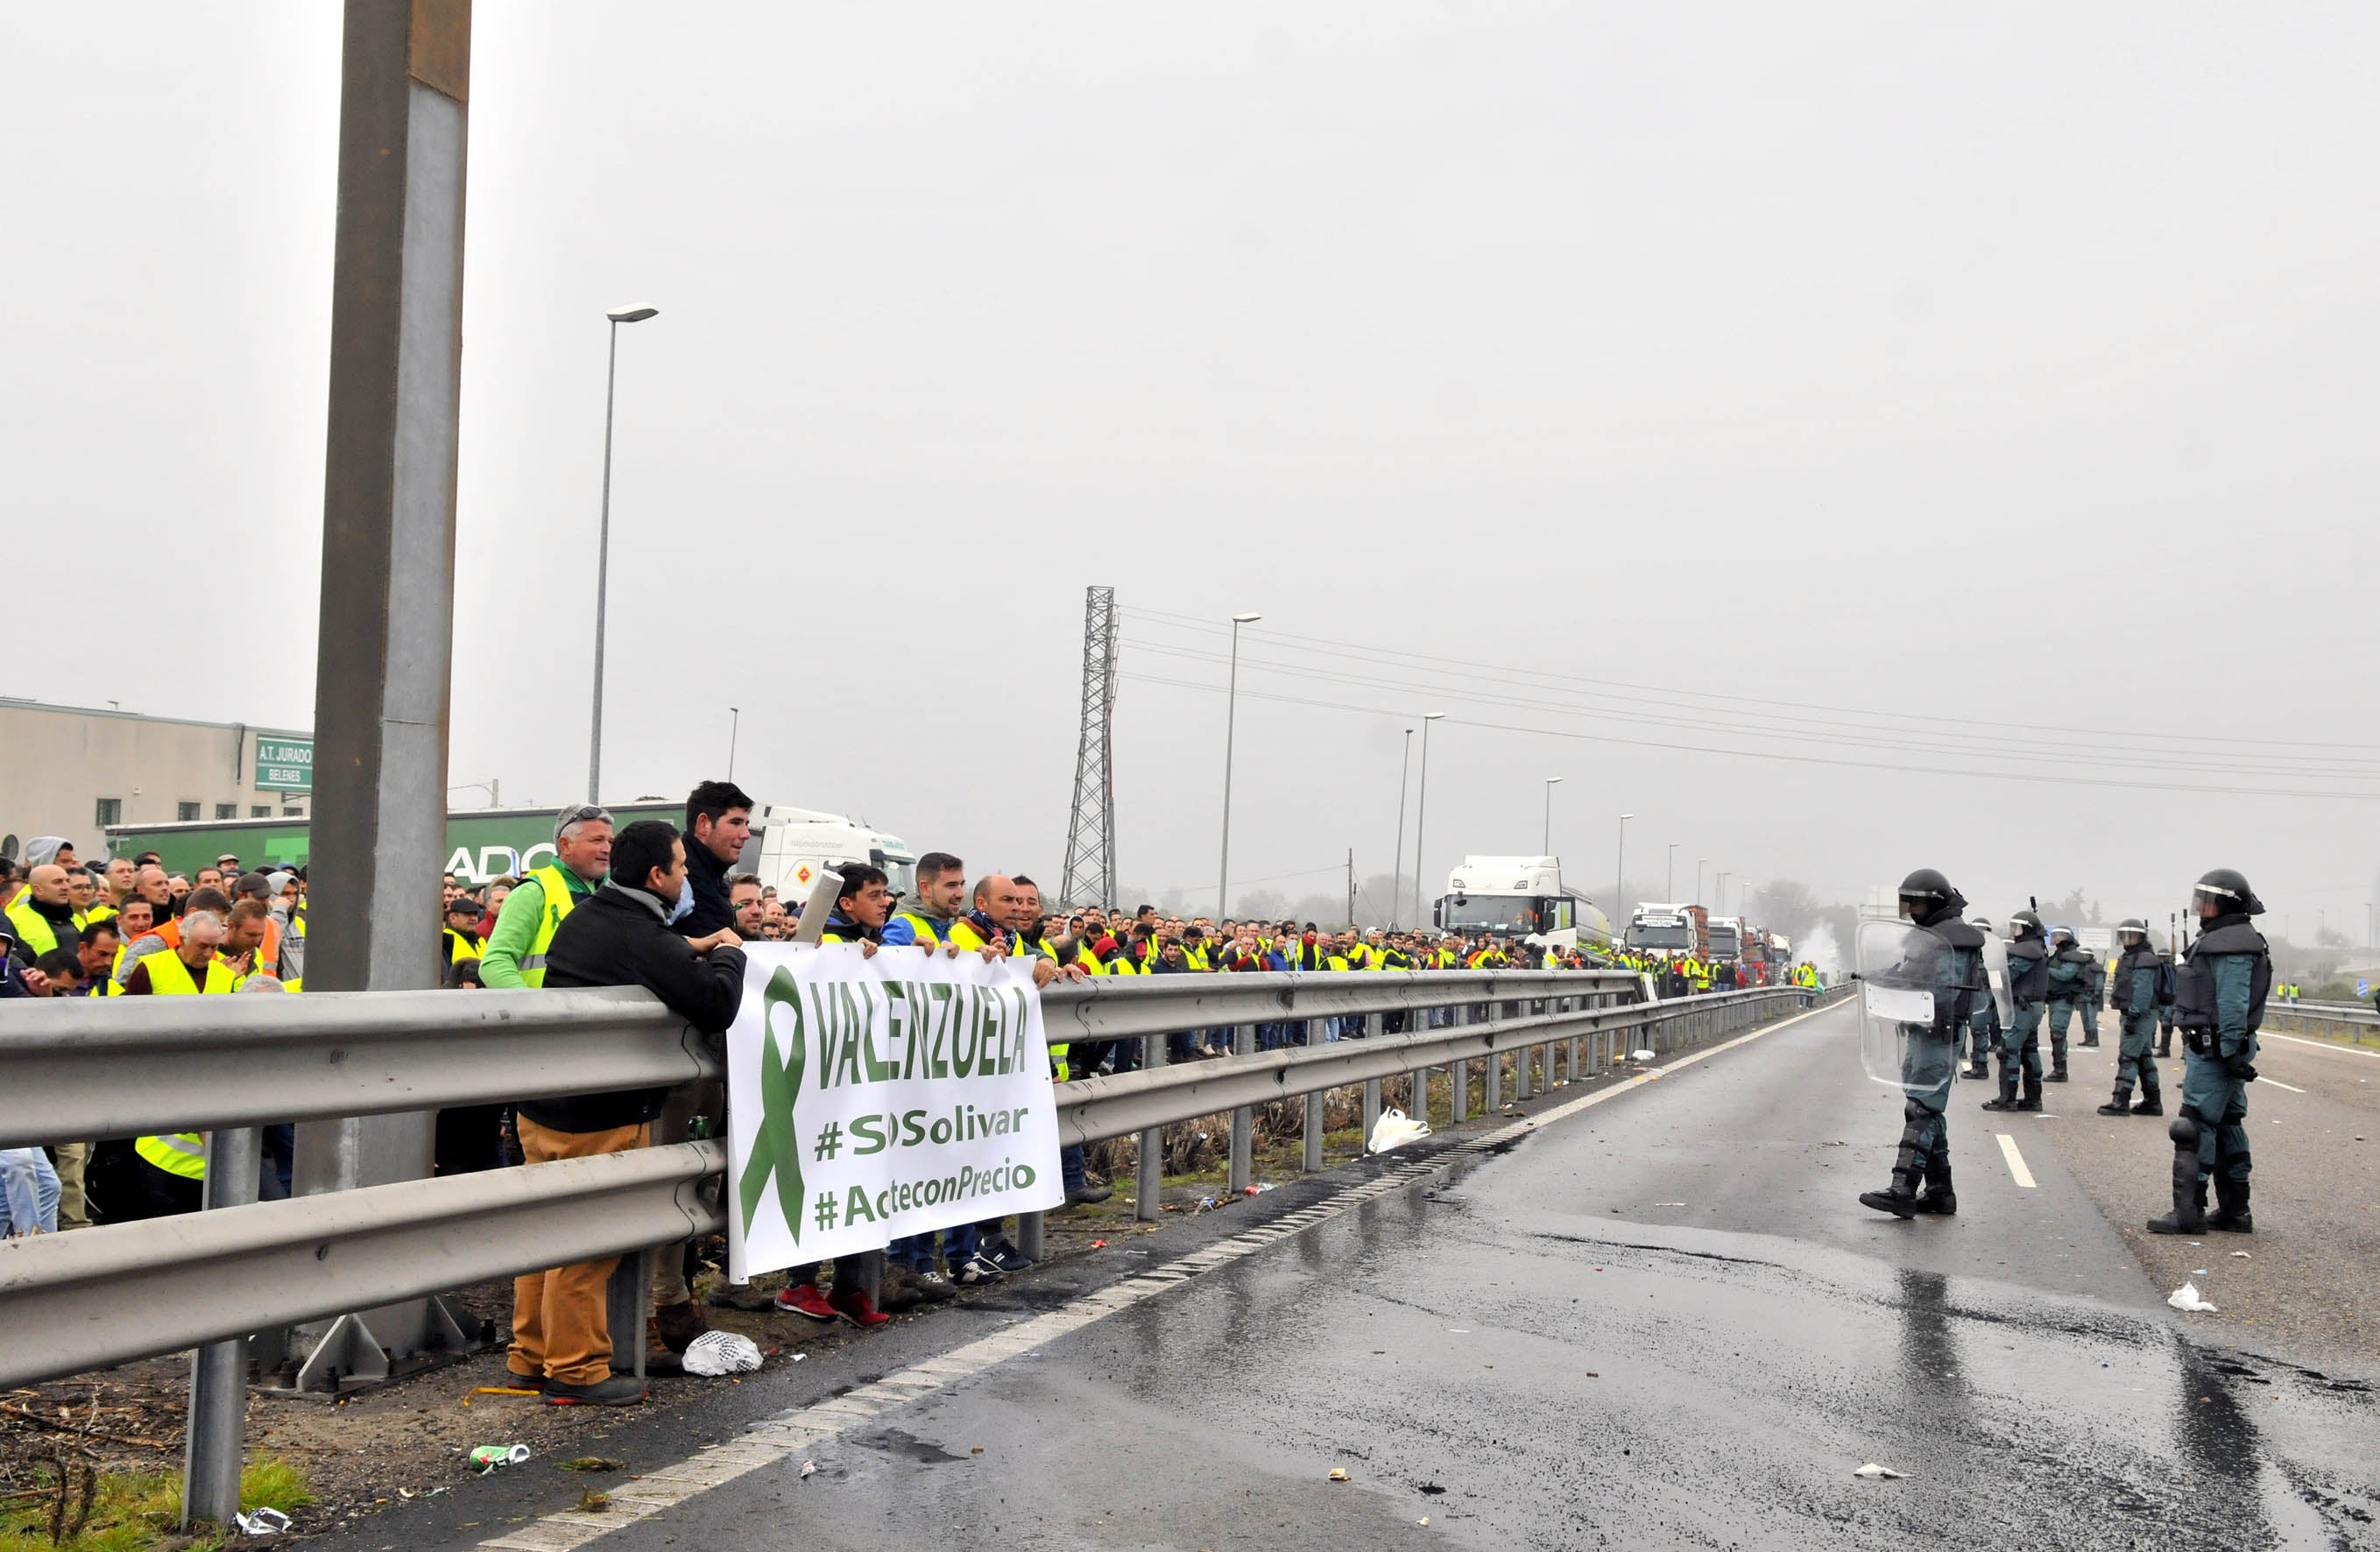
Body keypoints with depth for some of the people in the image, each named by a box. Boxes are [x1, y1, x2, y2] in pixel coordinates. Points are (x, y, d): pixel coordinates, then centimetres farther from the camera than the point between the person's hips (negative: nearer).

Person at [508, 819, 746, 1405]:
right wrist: (728, 956, -4)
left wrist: (692, 949, 16)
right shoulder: (648, 942, -21)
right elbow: (718, 1007, -23)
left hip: (541, 1106, 9)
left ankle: (530, 1356, 28)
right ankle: (576, 1370, 10)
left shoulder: (584, 915, 8)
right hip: (599, 1119, -9)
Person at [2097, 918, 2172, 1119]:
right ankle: (2152, 1101, 20)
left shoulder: (2144, 961, -14)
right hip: (2131, 1014, 11)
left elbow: (2143, 992, -22)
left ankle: (2121, 1101, -14)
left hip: (2141, 1015, -11)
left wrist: (2133, 1016, -24)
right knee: (2143, 1057, 14)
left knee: (2127, 1057, -12)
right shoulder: (2129, 958, 18)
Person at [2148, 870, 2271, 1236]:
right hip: (2217, 1049, 11)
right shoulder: (2220, 939, 18)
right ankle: (2235, 1211, 20)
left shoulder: (2231, 944, -16)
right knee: (2226, 1125, 14)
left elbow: (2233, 1004, -22)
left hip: (2214, 1050, -11)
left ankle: (2189, 1212, -9)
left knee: (2196, 1127, -10)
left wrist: (2230, 1051, -24)